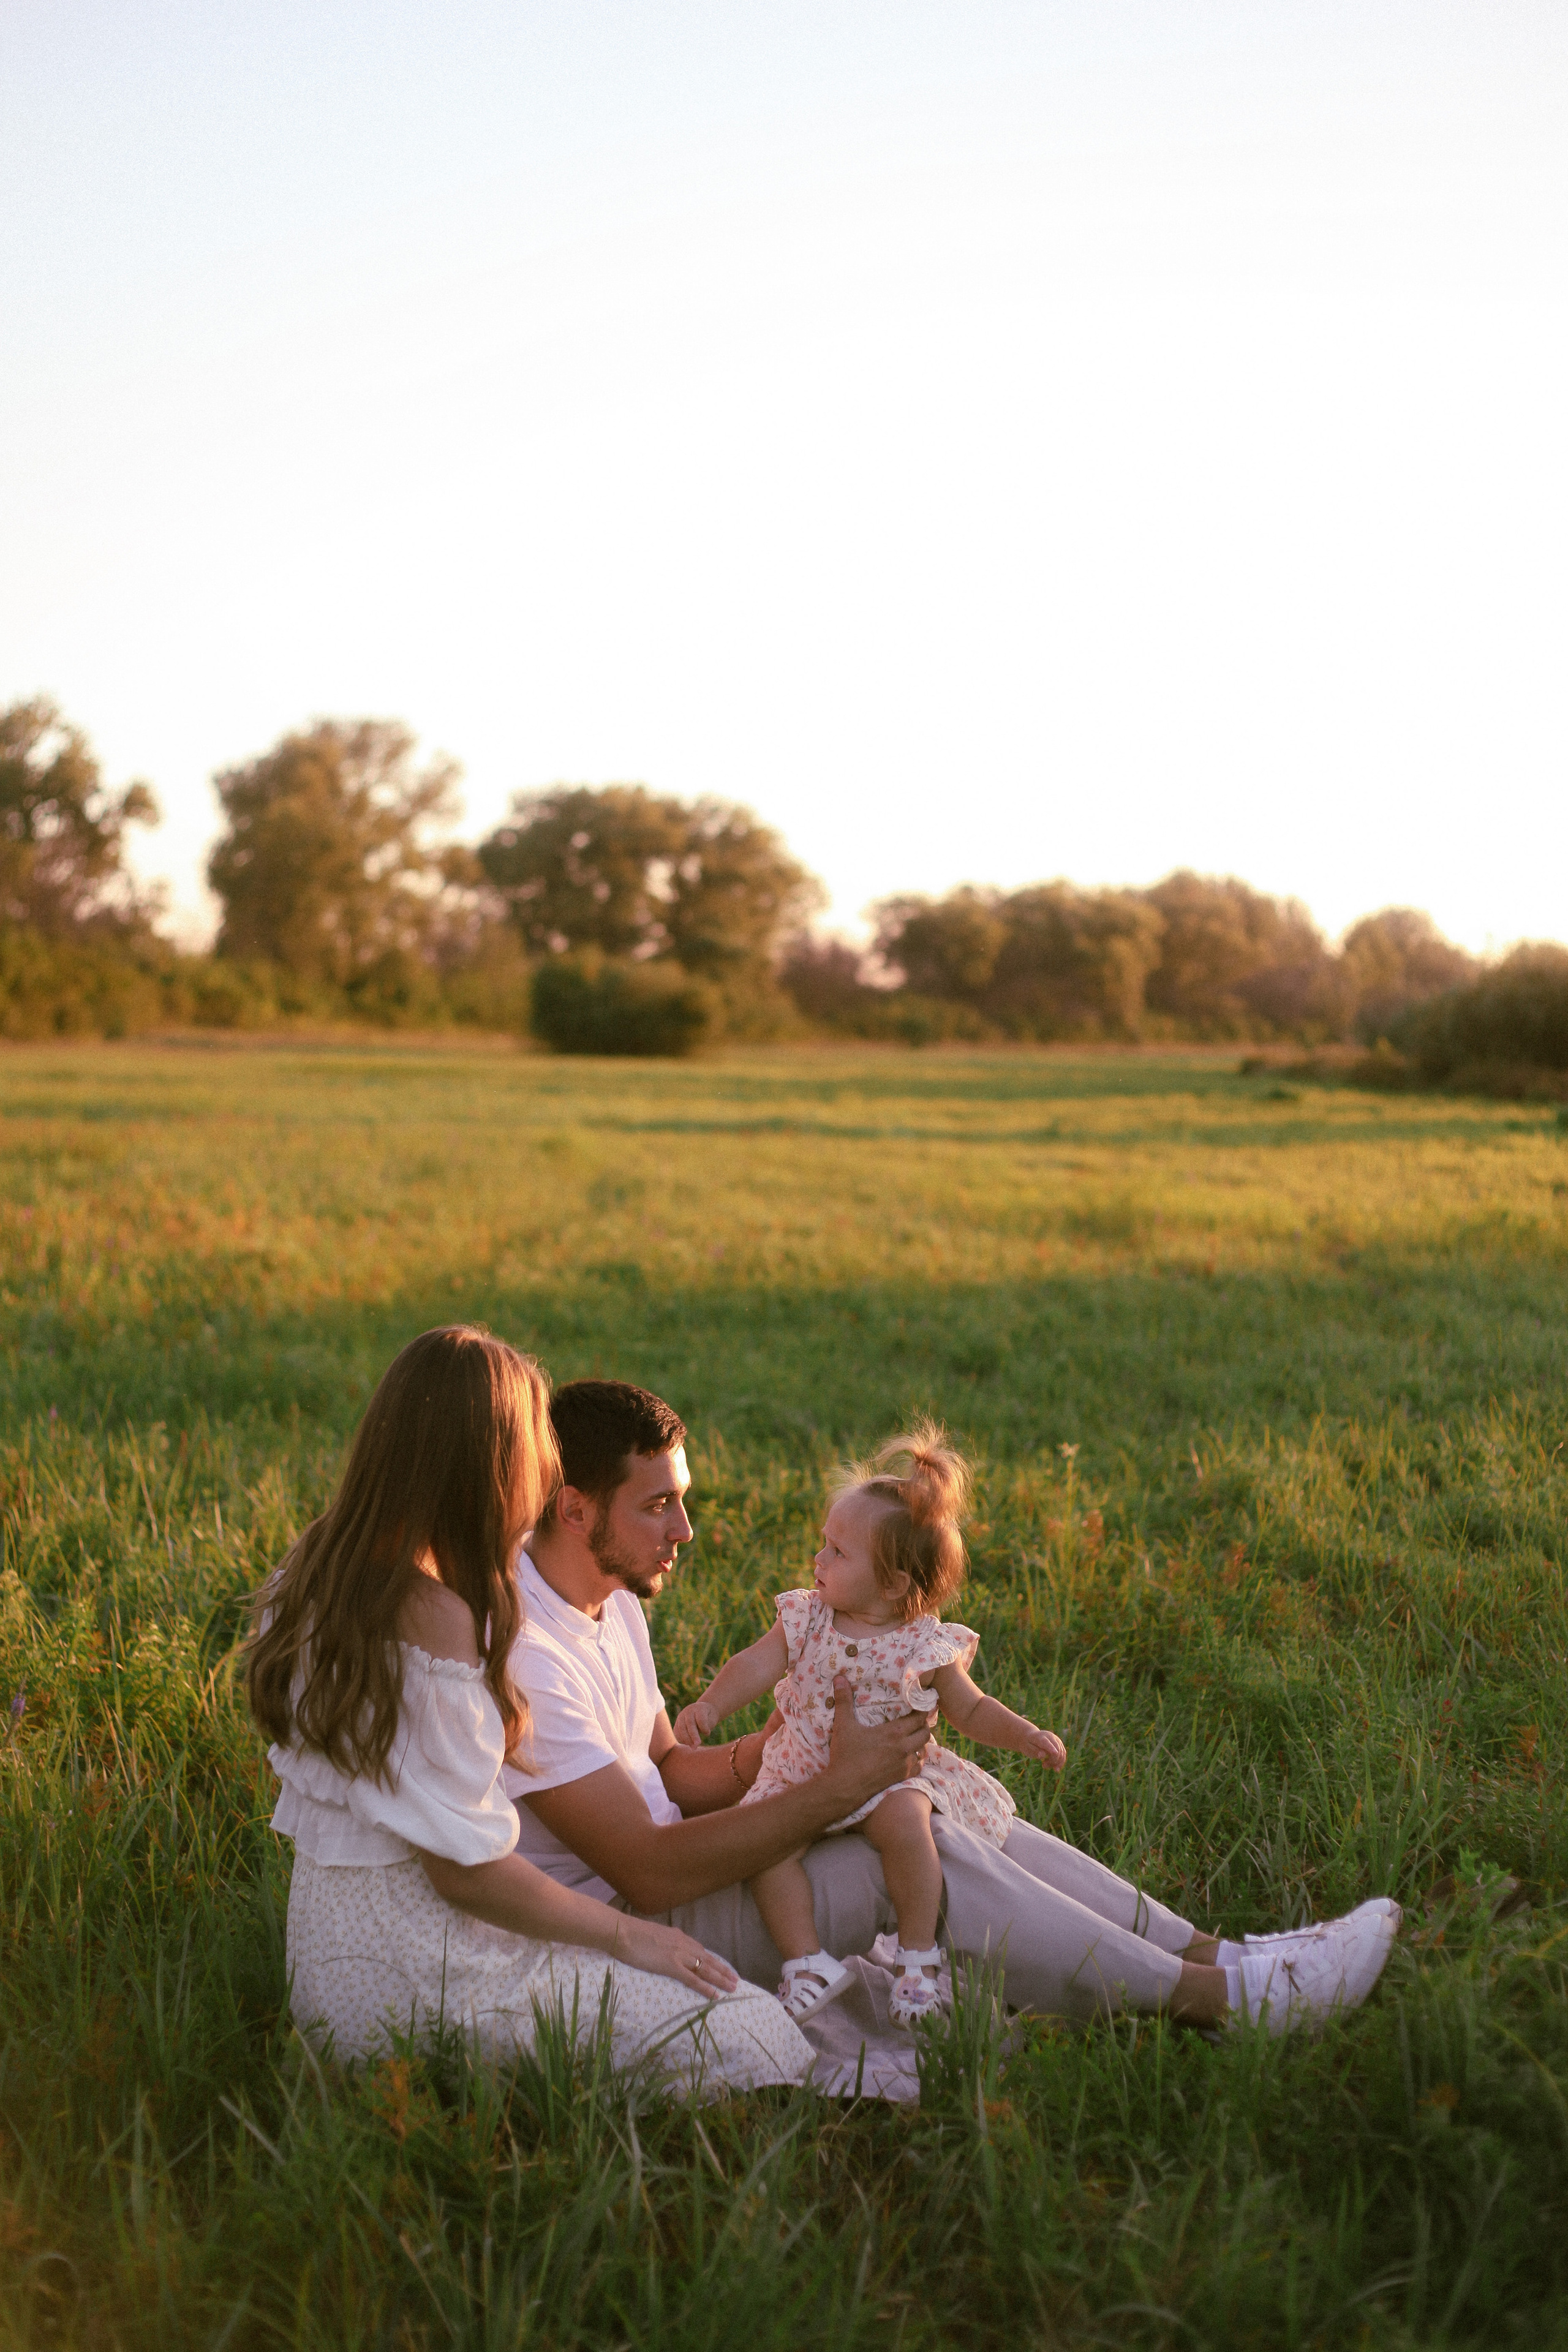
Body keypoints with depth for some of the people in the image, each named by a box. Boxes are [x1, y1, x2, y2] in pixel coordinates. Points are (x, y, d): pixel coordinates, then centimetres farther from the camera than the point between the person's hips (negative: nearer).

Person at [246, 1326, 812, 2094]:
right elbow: (466, 1868, -21)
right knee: (760, 2045, -12)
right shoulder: (434, 1618, -24)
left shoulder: (316, 1571, 5)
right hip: (413, 1974, -10)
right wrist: (626, 1934, -8)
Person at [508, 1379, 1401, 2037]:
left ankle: (1215, 1952, -1)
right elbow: (648, 1871, -28)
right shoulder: (525, 1652, -25)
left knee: (950, 1811, -2)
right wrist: (837, 1787, -23)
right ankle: (1219, 1996, -10)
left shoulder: (610, 1598, 8)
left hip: (663, 1876, 10)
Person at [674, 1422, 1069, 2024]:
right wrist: (710, 1706, -24)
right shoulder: (805, 1619, -1)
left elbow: (971, 1710, 5)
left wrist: (1024, 1734, -10)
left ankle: (918, 1954, -13)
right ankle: (808, 1962, -12)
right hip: (801, 1772, 3)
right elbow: (757, 1665, -7)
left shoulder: (923, 1647, -6)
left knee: (904, 1823, -32)